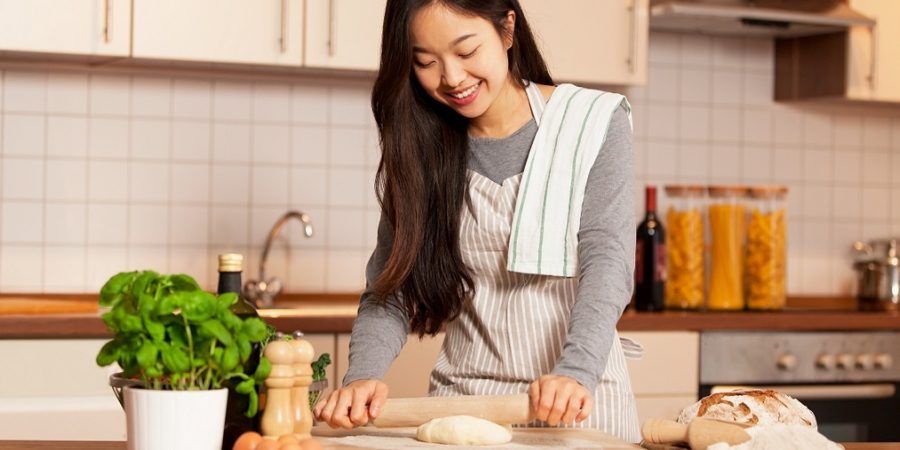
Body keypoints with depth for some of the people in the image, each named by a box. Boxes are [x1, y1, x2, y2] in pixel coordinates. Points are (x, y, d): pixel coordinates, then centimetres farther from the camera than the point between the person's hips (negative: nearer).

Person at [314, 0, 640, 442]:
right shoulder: (418, 149, 2)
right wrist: (364, 375, -20)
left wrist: (575, 373, -30)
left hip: (579, 402, -2)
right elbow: (389, 287, -1)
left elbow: (607, 262, -14)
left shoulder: (594, 125, -5)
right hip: (460, 397, 2)